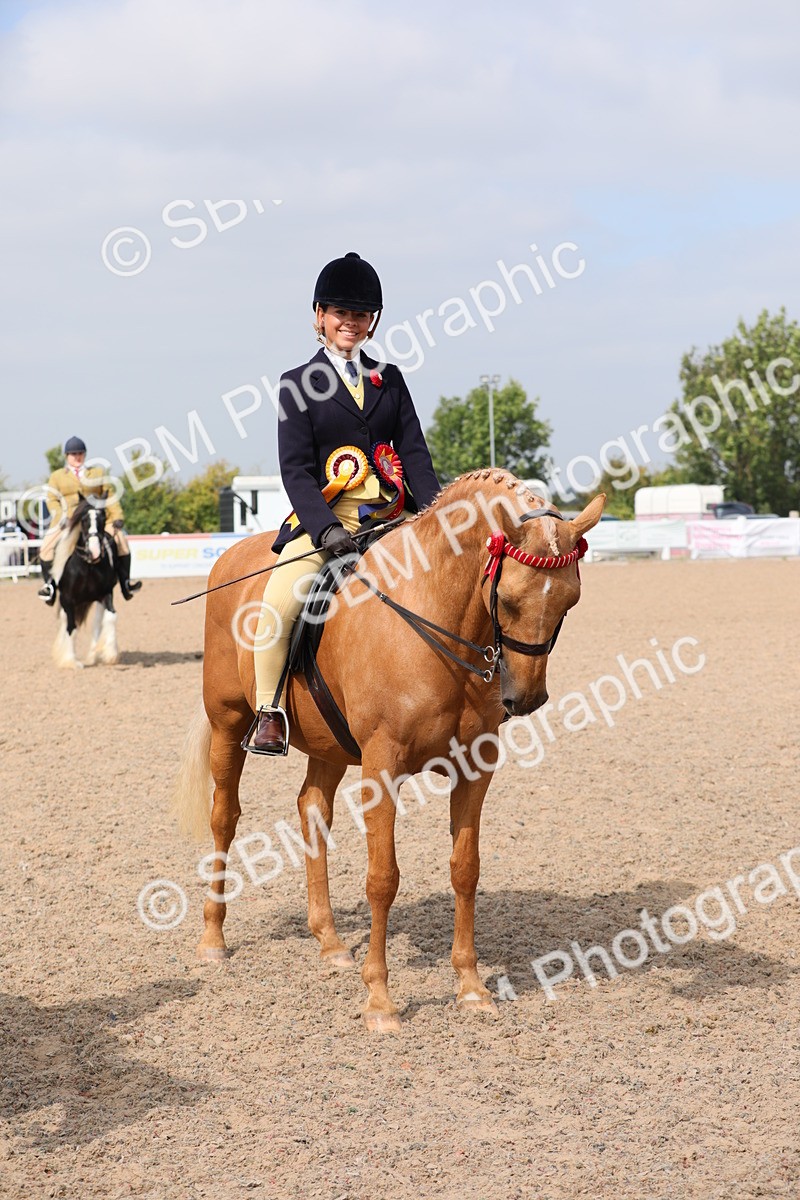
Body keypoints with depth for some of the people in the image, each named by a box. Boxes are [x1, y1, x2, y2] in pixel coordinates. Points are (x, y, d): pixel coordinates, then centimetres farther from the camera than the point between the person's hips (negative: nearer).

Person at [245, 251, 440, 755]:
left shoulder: (389, 379, 16)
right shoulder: (299, 385, 6)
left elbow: (415, 455, 10)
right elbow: (296, 470, -2)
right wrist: (325, 527, -19)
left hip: (391, 518, 4)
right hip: (326, 518, -4)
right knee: (279, 606, -27)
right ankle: (270, 713, -11)